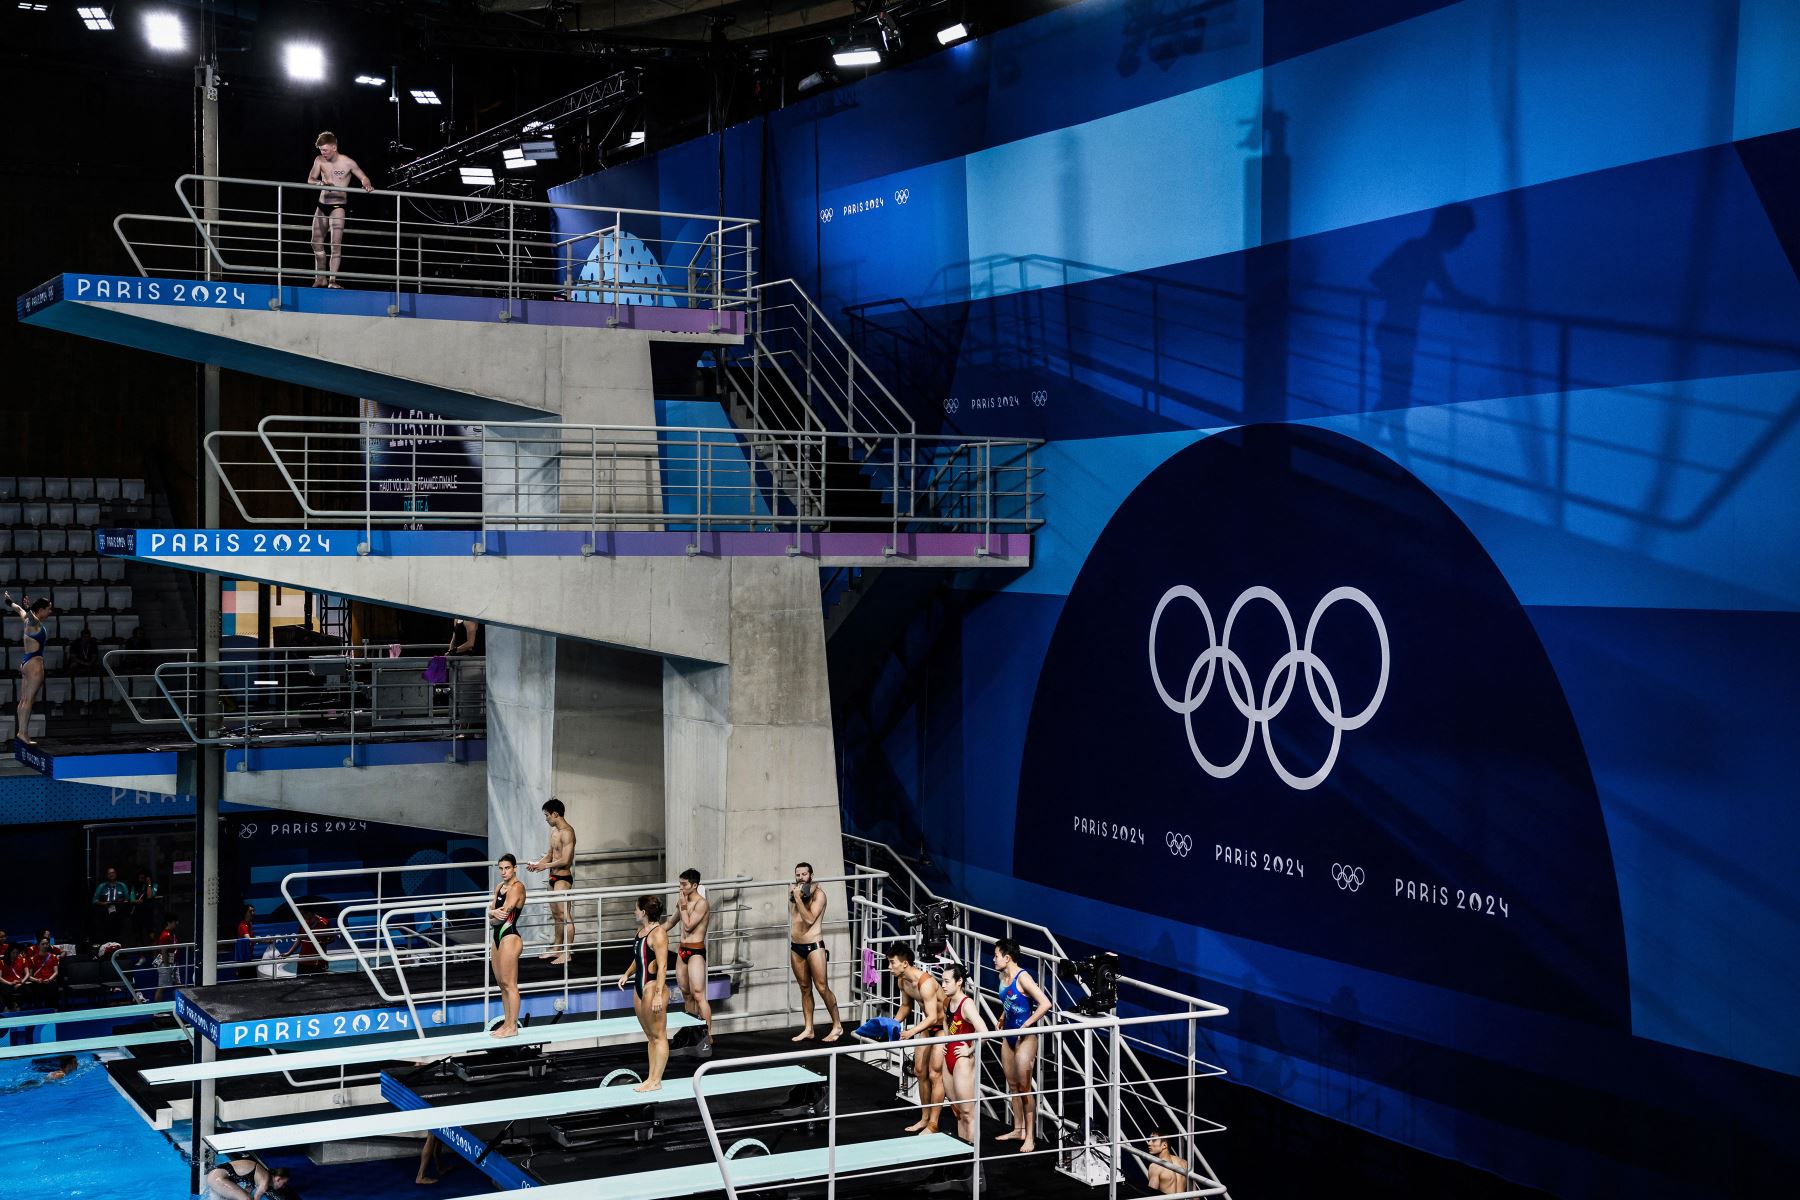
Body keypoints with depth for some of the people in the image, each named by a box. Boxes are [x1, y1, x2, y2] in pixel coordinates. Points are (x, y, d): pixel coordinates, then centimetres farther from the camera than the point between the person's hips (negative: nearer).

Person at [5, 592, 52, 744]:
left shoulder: (29, 620, 14)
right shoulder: (34, 622, -12)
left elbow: (19, 609, 34)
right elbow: (29, 614, -36)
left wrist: (11, 602, 53)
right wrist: (29, 609, -58)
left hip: (27, 663, 10)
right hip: (35, 663, -10)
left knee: (24, 700, 10)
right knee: (29, 700, -12)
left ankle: (21, 731, 12)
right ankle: (23, 732, -15)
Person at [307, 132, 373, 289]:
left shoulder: (348, 163, -9)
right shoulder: (319, 160, 1)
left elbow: (363, 178, -3)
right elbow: (310, 179, -3)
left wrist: (366, 185, -27)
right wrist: (320, 183, -26)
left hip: (338, 206, -5)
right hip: (322, 206, 5)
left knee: (336, 244, -12)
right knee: (316, 243, 8)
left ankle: (332, 280, -12)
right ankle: (320, 278, 21)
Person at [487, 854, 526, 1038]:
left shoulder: (517, 887, -13)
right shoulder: (500, 887, 14)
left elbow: (505, 913, -19)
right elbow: (491, 913, 7)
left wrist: (492, 921, 0)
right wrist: (494, 913, -17)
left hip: (510, 937, -10)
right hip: (499, 937, 10)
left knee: (509, 983, -7)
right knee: (501, 982, 13)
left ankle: (512, 1027, -3)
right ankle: (507, 1022, 20)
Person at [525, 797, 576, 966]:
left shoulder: (567, 832, -18)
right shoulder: (554, 831, 13)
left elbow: (565, 860, -23)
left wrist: (545, 866, -14)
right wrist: (537, 864, 4)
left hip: (563, 878, -10)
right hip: (554, 878, 10)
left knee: (564, 916, -7)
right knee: (556, 914, 18)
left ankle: (566, 953, -5)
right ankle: (557, 948, 29)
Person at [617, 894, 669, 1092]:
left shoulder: (658, 933, -16)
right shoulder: (641, 930, 12)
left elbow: (662, 966, -21)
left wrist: (658, 995, -25)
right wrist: (627, 974, 16)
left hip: (653, 986, -10)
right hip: (640, 986, 10)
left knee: (658, 1036, -1)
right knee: (650, 1036, 13)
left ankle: (656, 1081, 1)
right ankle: (651, 1078, 18)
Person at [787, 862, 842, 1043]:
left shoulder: (818, 894, -9)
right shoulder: (794, 891, 10)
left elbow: (810, 919, -19)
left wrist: (798, 898, -20)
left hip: (814, 946, -6)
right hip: (796, 947, 6)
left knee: (822, 988, -5)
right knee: (805, 988, 9)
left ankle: (837, 1026, 4)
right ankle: (808, 1029, 13)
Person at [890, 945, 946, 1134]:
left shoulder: (926, 983, -32)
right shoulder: (903, 981, -5)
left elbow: (933, 1017, -36)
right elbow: (906, 1006, 13)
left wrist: (911, 1032, -46)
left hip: (943, 1026, -9)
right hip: (927, 1026, 9)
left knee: (934, 1074, -7)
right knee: (920, 1071, 12)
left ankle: (933, 1125, 1)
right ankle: (925, 1118, 24)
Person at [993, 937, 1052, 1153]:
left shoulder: (1022, 977, -19)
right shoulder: (1003, 976, 6)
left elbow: (1045, 1004, -26)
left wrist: (1026, 1025, -22)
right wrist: (1002, 1019, 13)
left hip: (1025, 1037, -9)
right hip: (1009, 1036, 9)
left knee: (1025, 1088, -3)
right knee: (1013, 1086, 16)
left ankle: (1029, 1137, 3)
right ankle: (1018, 1129, 28)